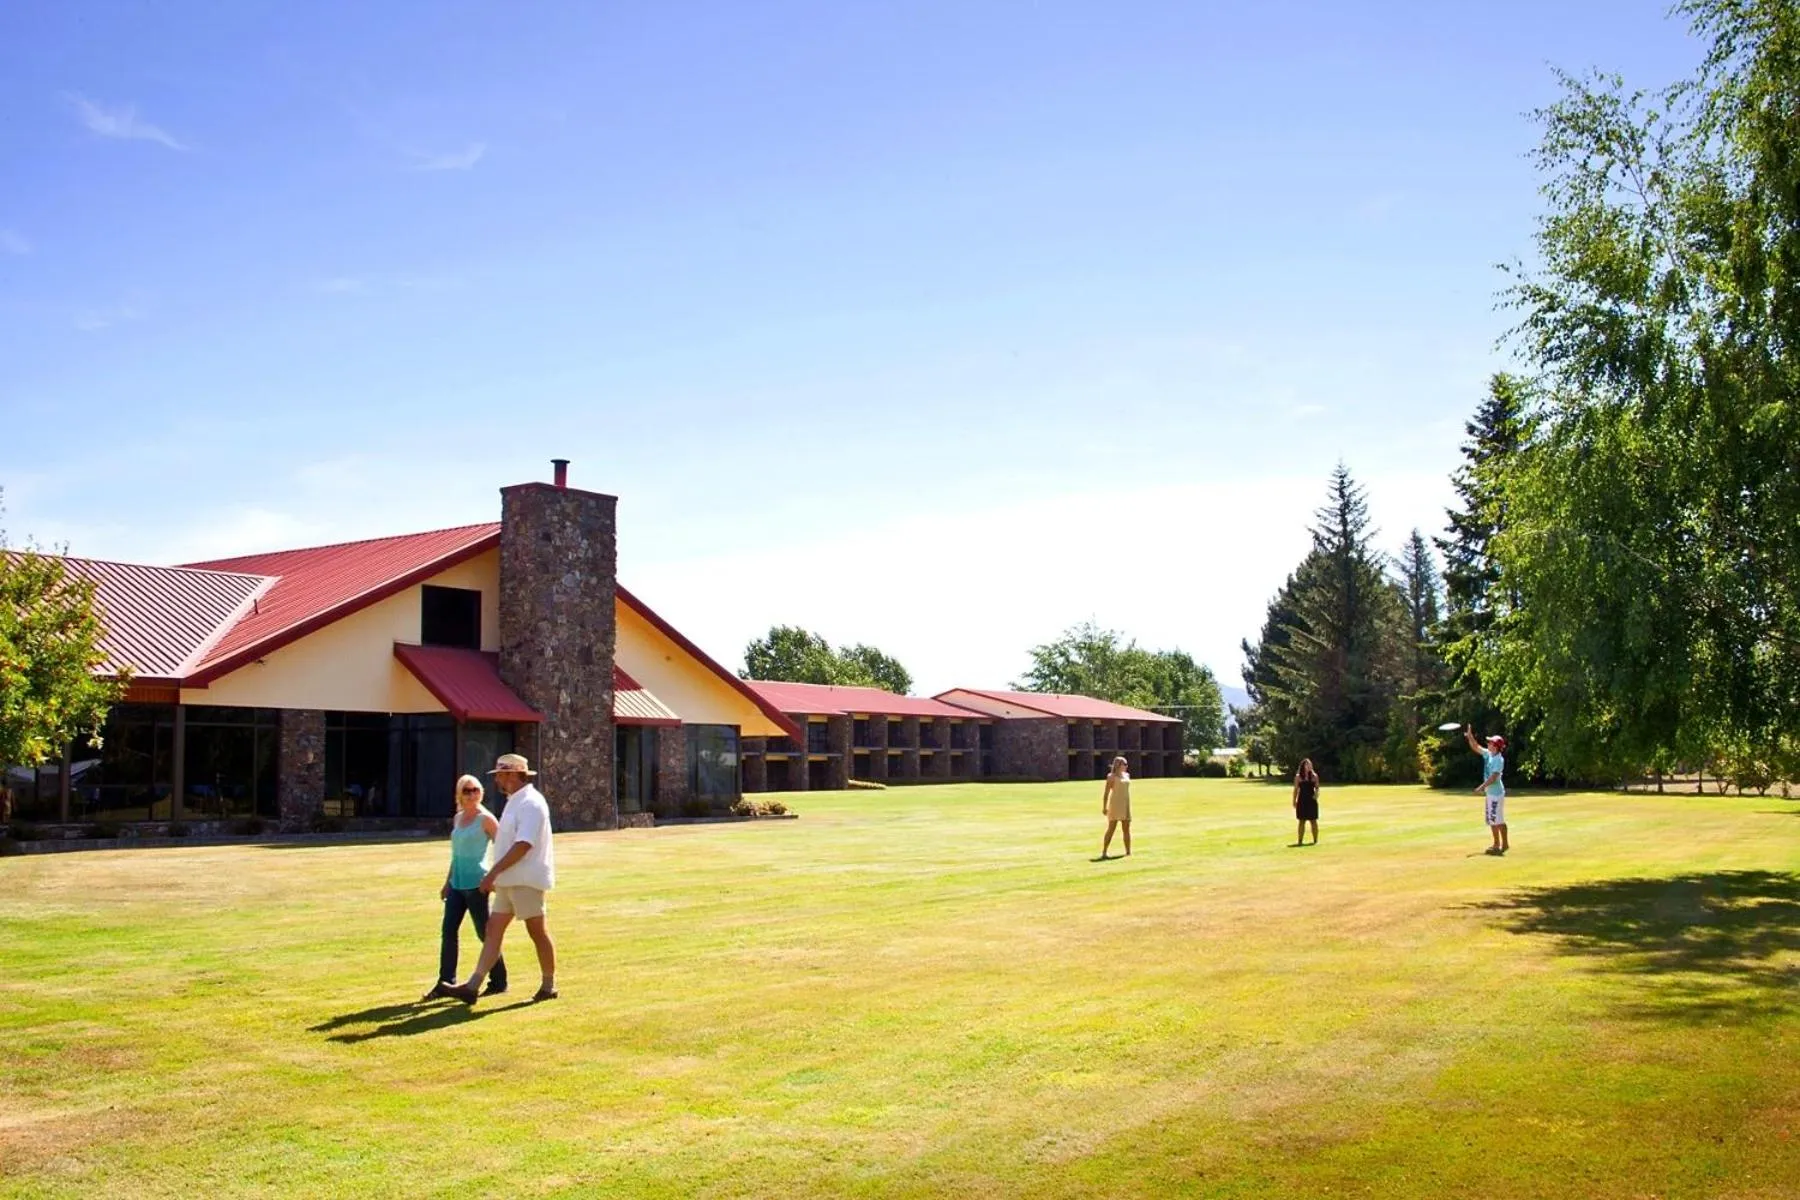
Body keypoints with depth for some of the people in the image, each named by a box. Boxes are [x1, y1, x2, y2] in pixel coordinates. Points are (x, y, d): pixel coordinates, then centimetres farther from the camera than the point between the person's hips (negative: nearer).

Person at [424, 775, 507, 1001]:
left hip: (476, 884, -7)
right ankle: (445, 982, 8)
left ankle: (498, 982, 10)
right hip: (457, 883, 7)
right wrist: (448, 881, 23)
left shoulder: (486, 819, -7)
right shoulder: (457, 819, 13)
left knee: (484, 934, 0)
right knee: (449, 931, 2)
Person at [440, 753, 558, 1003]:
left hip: (526, 881, -10)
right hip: (509, 881, 10)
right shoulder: (514, 802, 16)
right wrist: (496, 876, 20)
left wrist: (493, 873, -24)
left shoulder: (530, 803, -16)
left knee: (538, 932, 0)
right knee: (493, 929, 5)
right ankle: (472, 987, 3)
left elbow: (523, 845, -24)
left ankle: (549, 986, 11)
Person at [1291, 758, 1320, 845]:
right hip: (1302, 800, 0)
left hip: (1312, 800, 0)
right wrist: (1294, 801, 0)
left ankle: (1315, 840, 12)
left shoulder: (1314, 776, 3)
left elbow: (1317, 787, 3)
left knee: (1313, 821, 3)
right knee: (1301, 821, 4)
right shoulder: (1298, 776, 2)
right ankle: (1300, 840, 10)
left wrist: (1316, 793, -18)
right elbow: (1296, 789, 4)